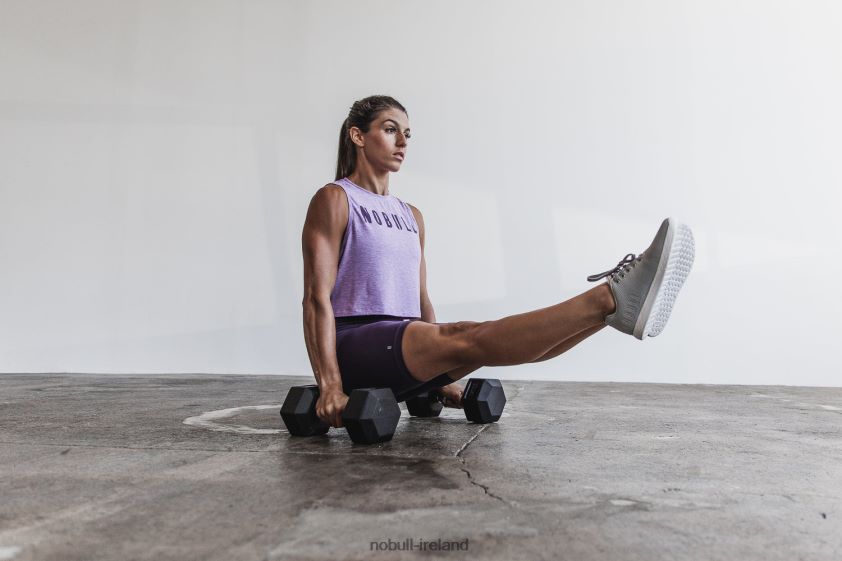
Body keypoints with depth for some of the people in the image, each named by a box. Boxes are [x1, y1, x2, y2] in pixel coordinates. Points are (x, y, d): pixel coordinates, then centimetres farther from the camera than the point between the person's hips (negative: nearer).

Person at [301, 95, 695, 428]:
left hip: (403, 353, 7)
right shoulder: (333, 200, -3)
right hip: (353, 348, -6)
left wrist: (443, 377, 17)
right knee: (464, 336, -30)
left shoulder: (411, 217, 17)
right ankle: (609, 298, -45)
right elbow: (317, 297, -12)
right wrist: (330, 387, -21)